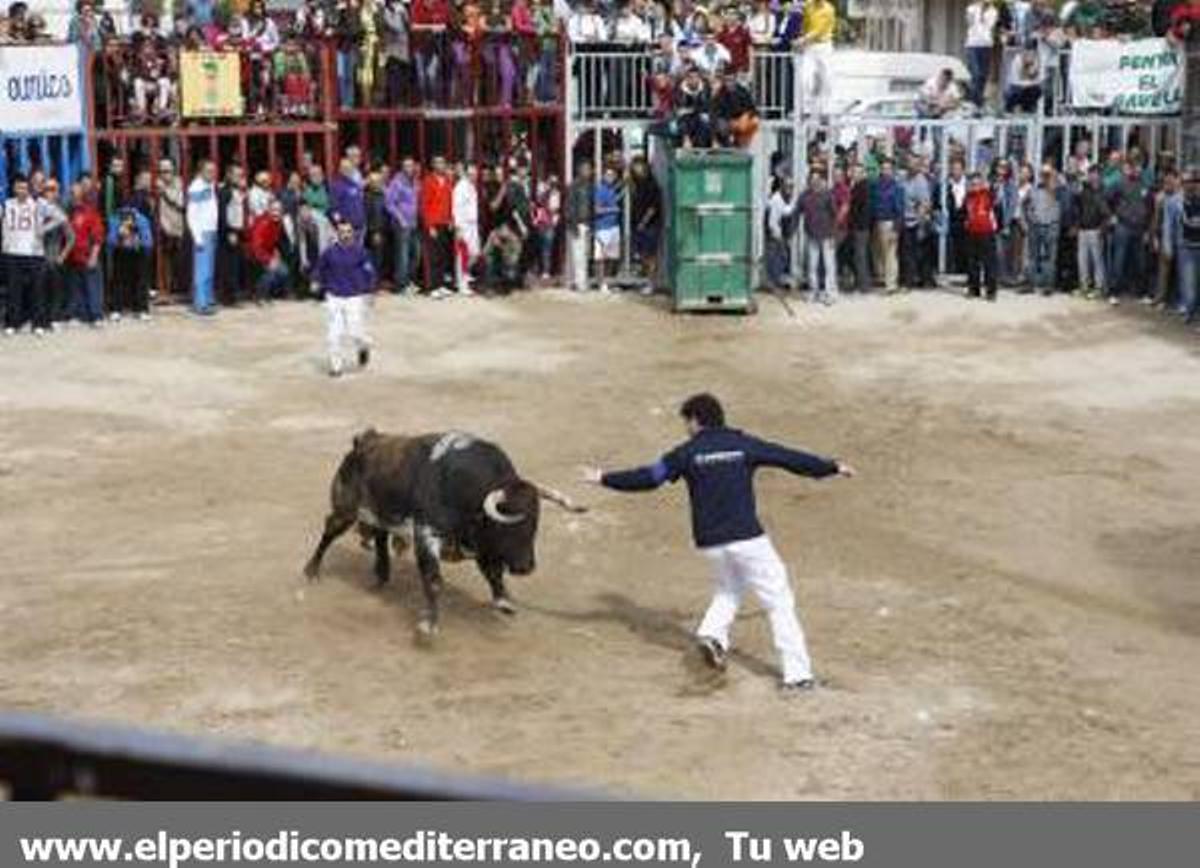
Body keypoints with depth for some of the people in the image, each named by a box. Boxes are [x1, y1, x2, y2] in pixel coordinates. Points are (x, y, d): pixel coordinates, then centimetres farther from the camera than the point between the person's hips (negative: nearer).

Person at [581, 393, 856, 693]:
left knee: (728, 588, 29)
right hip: (747, 538, -3)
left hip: (710, 542, 3)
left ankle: (712, 633, 4)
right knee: (779, 601, 3)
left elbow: (648, 477, 3)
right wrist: (832, 467, 19)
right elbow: (790, 458, 7)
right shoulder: (744, 444, 2)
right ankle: (797, 673, -2)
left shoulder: (687, 452, 2)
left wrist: (605, 479, 15)